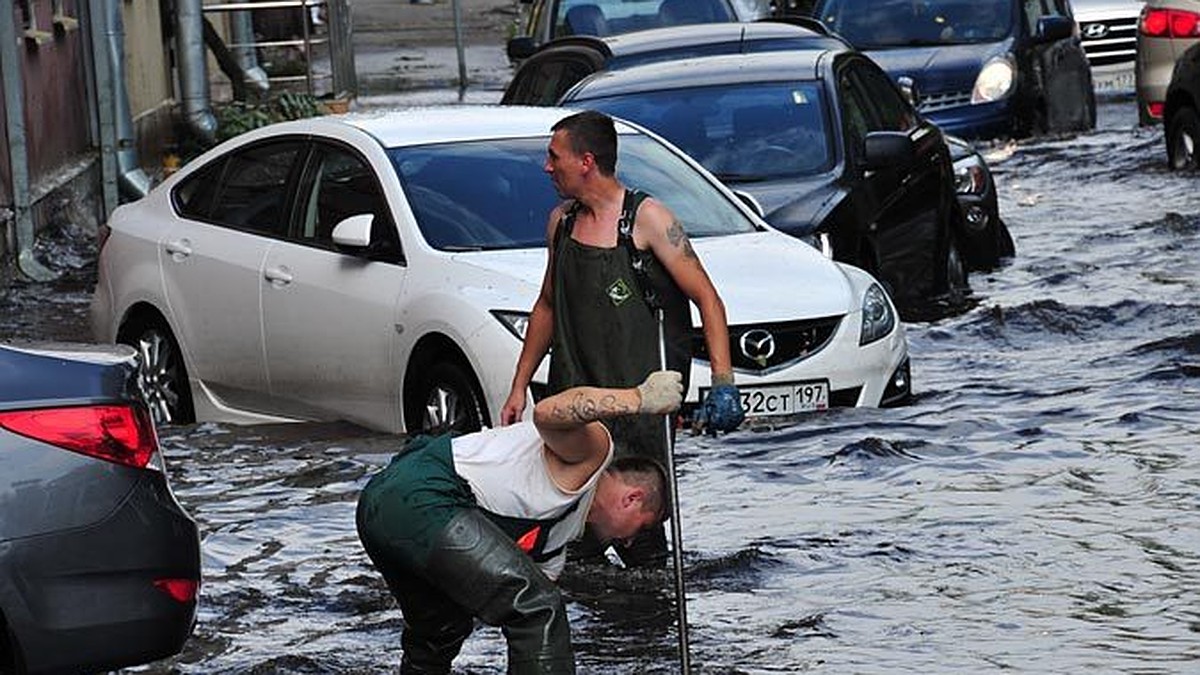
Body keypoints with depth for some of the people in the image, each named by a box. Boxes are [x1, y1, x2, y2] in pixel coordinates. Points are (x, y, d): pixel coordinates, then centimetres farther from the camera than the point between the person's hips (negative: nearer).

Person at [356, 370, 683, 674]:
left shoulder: (558, 536, 30)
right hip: (421, 498, -11)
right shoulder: (594, 448, 2)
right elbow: (548, 413, -20)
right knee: (538, 610, -12)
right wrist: (638, 399, -28)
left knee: (441, 634, 31)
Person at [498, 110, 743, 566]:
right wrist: (519, 386, 23)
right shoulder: (561, 222, 13)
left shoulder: (647, 219, -7)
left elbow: (707, 300, -7)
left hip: (640, 403, -5)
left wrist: (723, 383, -17)